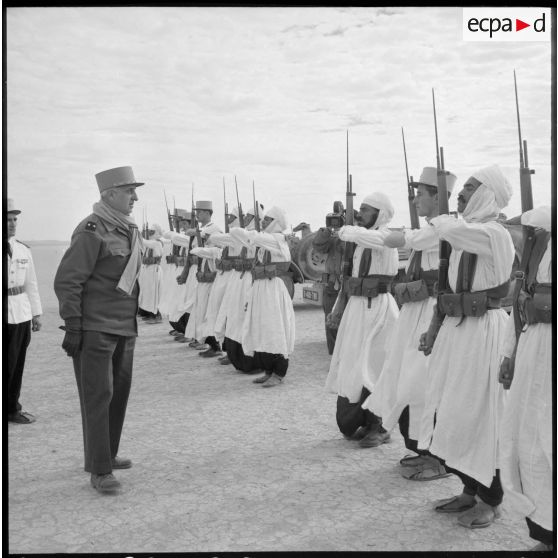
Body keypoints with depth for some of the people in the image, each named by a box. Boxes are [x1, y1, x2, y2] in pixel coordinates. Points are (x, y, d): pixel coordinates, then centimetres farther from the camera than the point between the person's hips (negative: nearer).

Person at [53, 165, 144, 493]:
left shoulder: (131, 230, 11)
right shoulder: (91, 232, -14)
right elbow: (66, 282, -16)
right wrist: (72, 327, -17)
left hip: (125, 328, 8)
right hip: (95, 328, -8)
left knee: (120, 391, 14)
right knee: (98, 395, -5)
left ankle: (108, 454, 28)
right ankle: (100, 470, 2)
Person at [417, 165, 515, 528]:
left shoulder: (495, 234, -13)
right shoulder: (464, 232, 13)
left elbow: (450, 230, -25)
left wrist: (439, 220, -2)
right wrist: (434, 328, 13)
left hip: (482, 330, -8)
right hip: (455, 326, 8)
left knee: (479, 414, 0)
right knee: (452, 412, 13)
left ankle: (491, 500, 17)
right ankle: (471, 490, 29)